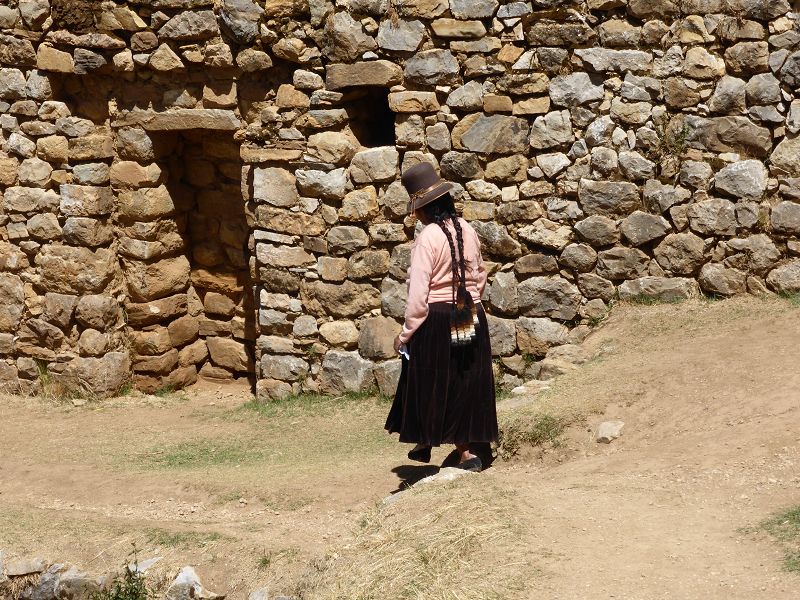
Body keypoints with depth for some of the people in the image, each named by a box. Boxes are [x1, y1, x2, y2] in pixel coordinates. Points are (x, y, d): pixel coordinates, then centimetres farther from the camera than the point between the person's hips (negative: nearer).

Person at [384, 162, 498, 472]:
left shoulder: (428, 238, -17)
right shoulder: (467, 231, 2)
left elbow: (418, 293, -18)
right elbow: (480, 277, 14)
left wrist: (406, 333, -10)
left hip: (435, 321, -6)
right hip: (471, 319, 6)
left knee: (430, 386, 10)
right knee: (466, 383, 13)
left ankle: (426, 444, 21)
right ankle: (466, 449, 12)